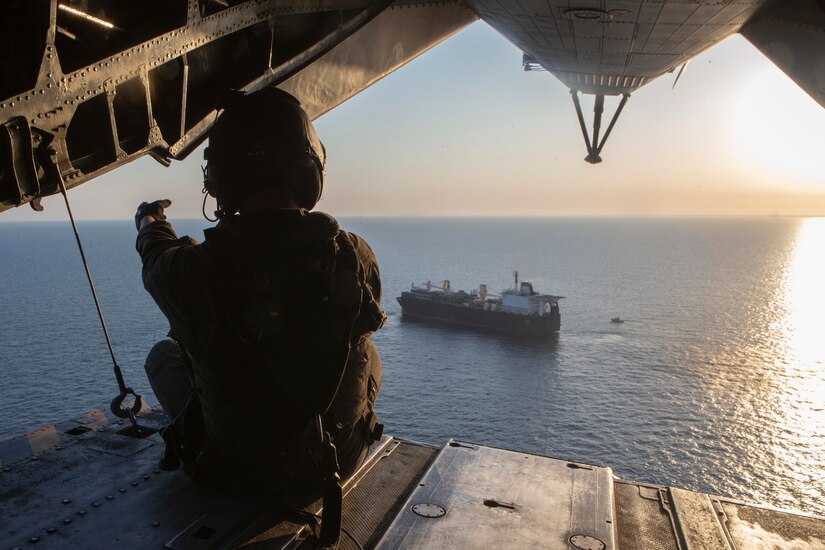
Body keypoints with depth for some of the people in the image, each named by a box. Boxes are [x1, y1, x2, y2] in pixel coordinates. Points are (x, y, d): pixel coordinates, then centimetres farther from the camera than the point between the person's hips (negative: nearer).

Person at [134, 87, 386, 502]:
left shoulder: (190, 272, -27)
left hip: (234, 472, -1)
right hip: (340, 461, 2)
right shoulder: (358, 258, -22)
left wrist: (150, 223, 27)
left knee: (163, 353, 22)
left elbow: (159, 260, 1)